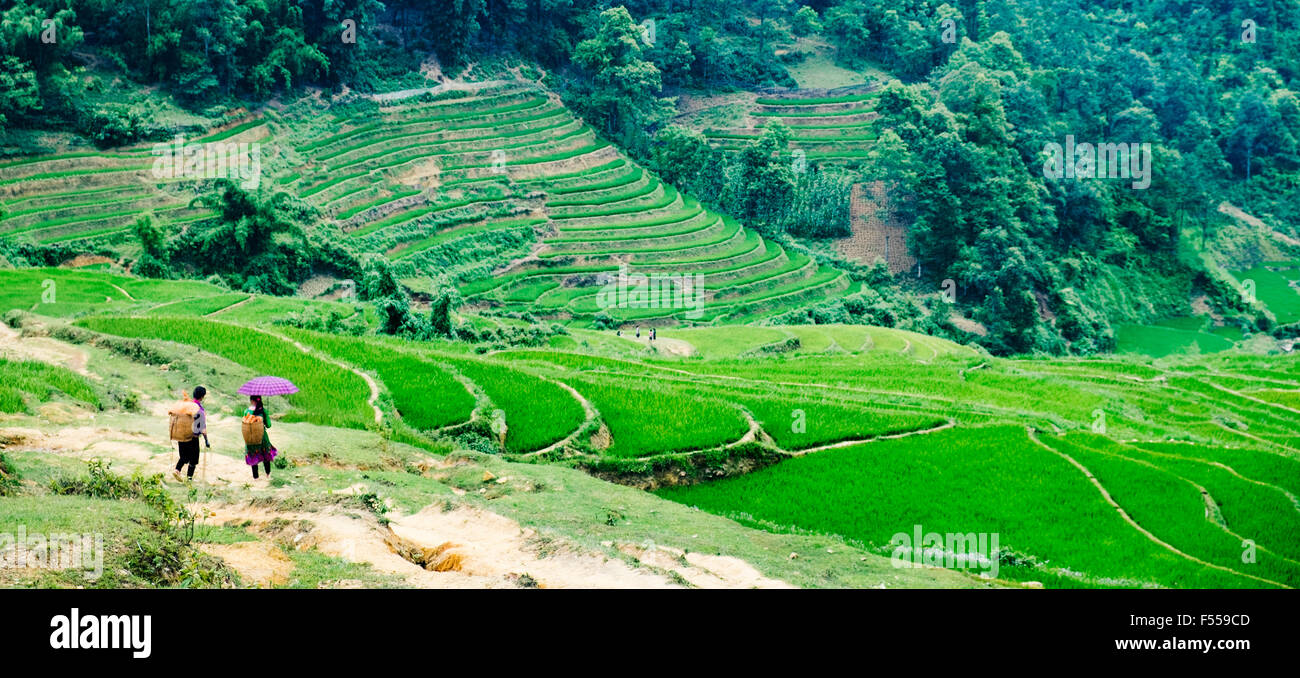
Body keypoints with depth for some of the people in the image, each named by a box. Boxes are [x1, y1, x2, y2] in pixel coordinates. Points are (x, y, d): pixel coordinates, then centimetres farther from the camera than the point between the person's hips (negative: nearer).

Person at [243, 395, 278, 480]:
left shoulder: (247, 411, -11)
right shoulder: (263, 411, -12)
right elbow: (268, 425, -8)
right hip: (262, 436, 0)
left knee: (253, 457, 15)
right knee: (266, 455, 19)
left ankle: (255, 477, 22)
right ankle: (268, 475, 28)